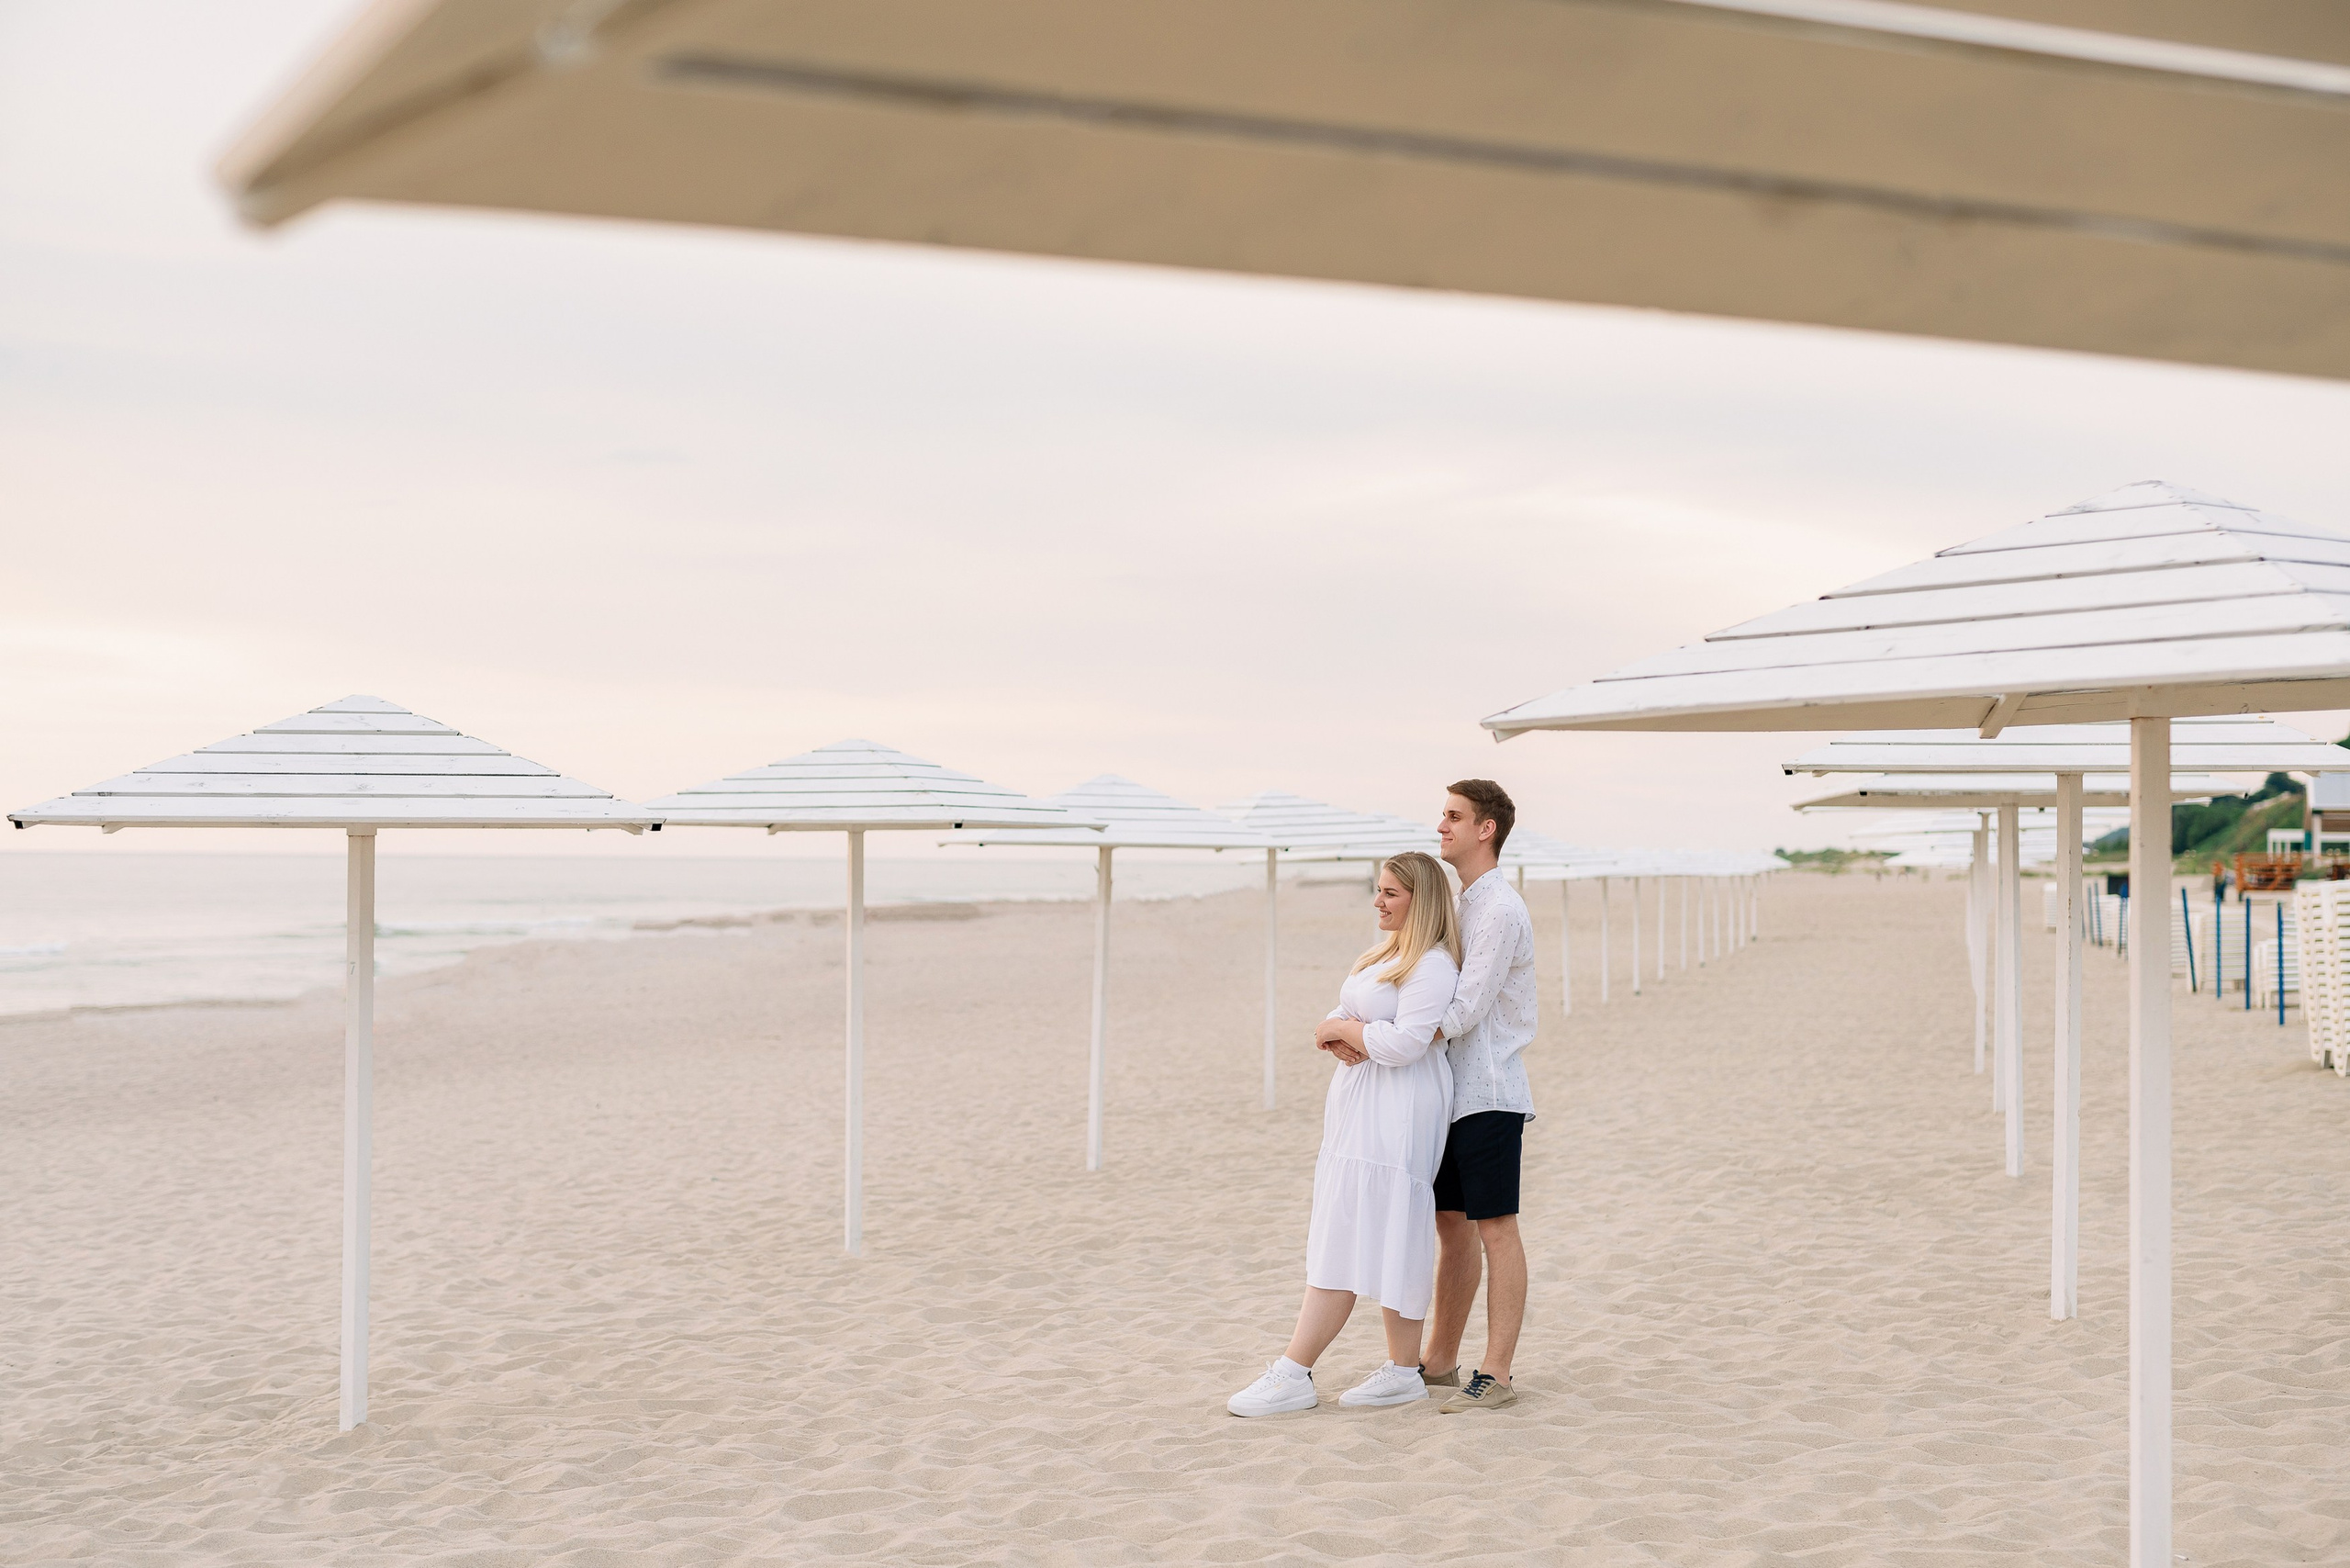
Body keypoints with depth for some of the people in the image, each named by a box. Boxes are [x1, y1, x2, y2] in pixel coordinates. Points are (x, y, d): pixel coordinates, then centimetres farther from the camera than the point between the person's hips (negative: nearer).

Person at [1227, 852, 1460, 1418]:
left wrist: (1343, 1028, -8)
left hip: (1394, 1114, -10)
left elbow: (1404, 1043, -23)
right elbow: (1337, 1016, 17)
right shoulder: (1384, 952, 18)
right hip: (1360, 1106, 10)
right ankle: (1403, 1370, 11)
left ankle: (1293, 1376, -10)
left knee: (1349, 1238, -9)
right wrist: (1340, 1038, -7)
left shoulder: (1432, 966, -13)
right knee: (1380, 1240, 8)